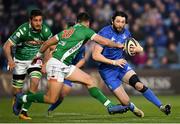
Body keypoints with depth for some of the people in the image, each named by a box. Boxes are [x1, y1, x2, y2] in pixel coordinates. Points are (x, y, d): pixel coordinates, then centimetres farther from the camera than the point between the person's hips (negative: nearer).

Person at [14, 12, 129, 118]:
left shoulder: (67, 31, 18)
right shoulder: (85, 30, -4)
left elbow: (47, 43, 22)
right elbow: (104, 41, -5)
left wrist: (38, 55, 35)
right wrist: (118, 45, 11)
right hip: (57, 65, -9)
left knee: (90, 81, 2)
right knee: (52, 99, -9)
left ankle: (110, 106, -4)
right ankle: (22, 98, 8)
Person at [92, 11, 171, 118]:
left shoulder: (125, 32, 0)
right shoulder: (105, 33, -19)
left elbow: (140, 48, 11)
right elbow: (95, 55, -24)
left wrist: (137, 49, -14)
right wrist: (114, 62, -27)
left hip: (121, 65, 5)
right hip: (108, 71, -5)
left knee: (139, 85, -20)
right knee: (126, 102, -10)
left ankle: (161, 107, -12)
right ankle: (132, 108, 25)